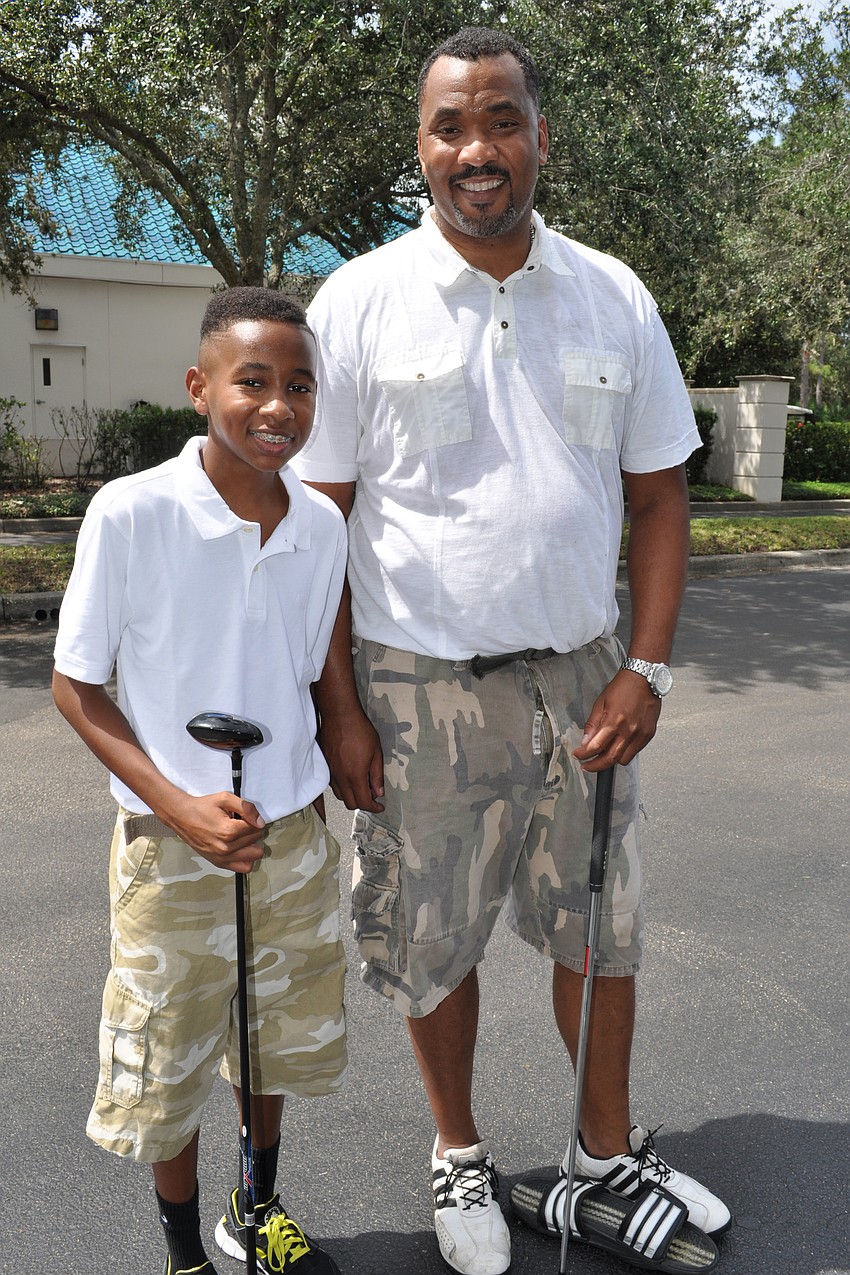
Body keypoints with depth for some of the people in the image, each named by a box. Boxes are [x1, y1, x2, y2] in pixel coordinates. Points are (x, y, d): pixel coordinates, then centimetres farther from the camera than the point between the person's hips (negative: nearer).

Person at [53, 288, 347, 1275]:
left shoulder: (323, 525, -5)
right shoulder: (130, 514, -18)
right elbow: (75, 685, -11)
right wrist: (181, 808, -20)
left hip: (295, 834, 4)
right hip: (173, 849, -4)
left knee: (280, 1042, 22)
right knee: (167, 1069, 14)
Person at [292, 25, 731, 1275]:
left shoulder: (614, 297, 4)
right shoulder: (360, 301, -5)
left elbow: (658, 491, 6)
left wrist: (647, 667, -4)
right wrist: (336, 705, -9)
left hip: (581, 676, 3)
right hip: (419, 685, -2)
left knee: (598, 925, 15)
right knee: (433, 942, 12)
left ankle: (611, 1148, 40)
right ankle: (460, 1157, 38)